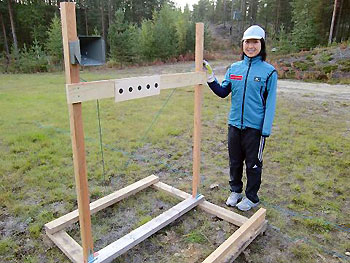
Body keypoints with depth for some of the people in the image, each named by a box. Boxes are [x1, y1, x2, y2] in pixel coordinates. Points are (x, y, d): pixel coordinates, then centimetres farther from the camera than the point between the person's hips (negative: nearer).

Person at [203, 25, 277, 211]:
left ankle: (251, 197, 31)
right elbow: (223, 92, 7)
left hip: (255, 127, -4)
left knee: (253, 163, 11)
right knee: (234, 161, 17)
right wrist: (210, 77, -6)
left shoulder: (269, 71, -7)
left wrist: (266, 131, -12)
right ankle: (235, 191, 39)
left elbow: (270, 104, -8)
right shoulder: (234, 68, 5)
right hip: (235, 124, 4)